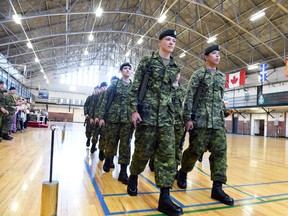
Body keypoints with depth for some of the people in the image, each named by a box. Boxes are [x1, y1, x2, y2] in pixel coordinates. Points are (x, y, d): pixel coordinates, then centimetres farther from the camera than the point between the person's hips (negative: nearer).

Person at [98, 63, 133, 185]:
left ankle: (123, 172, 5)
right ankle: (108, 161, 38)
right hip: (113, 118, -1)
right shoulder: (114, 83, 5)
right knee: (111, 142, 9)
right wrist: (101, 116, -4)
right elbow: (105, 100, 2)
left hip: (128, 119, 1)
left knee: (125, 145, -1)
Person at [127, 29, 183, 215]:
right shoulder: (147, 61, 4)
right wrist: (134, 110, -11)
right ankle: (133, 177, 34)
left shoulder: (175, 67, 15)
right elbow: (135, 87, -2)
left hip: (167, 116, 4)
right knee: (143, 151, 4)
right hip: (147, 113, -4)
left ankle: (165, 198, 3)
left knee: (168, 155, -3)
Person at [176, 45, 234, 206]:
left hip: (218, 121, 6)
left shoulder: (222, 77, 18)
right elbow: (189, 97, -6)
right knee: (196, 150, -2)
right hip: (201, 120, -5)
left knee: (220, 151, -1)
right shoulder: (198, 74, 1)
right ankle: (183, 172, 25)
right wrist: (188, 118, -13)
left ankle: (217, 188, 5)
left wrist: (223, 116, 17)